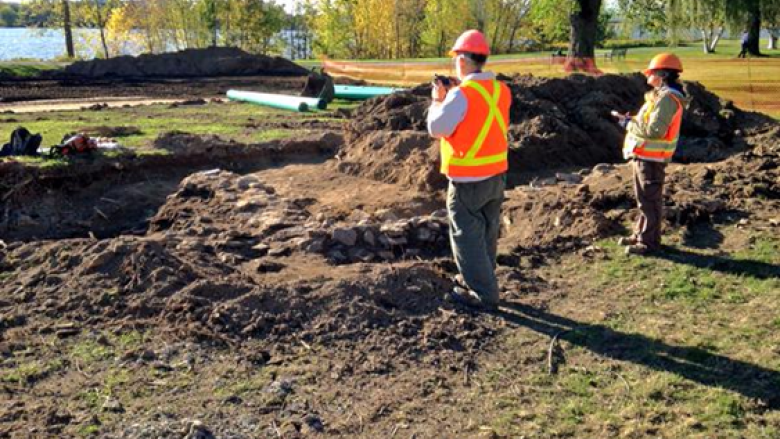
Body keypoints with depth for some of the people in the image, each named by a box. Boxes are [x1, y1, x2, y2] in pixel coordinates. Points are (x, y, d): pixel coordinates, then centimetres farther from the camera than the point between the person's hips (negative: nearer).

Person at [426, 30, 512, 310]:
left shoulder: (462, 94, -20)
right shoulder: (501, 91, 2)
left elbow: (437, 128, -15)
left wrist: (438, 99, 0)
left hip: (468, 179, -7)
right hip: (497, 174, 8)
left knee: (468, 235, 4)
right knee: (487, 233, 19)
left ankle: (483, 295, 7)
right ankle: (477, 280, 36)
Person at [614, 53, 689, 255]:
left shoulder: (666, 98, -19)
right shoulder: (663, 96, 14)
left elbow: (654, 130, -25)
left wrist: (629, 124, -14)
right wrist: (632, 120, 4)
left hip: (651, 158, -10)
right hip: (645, 156, 10)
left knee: (650, 200, -3)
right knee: (644, 198, 19)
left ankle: (649, 242, 4)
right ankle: (641, 234, 30)